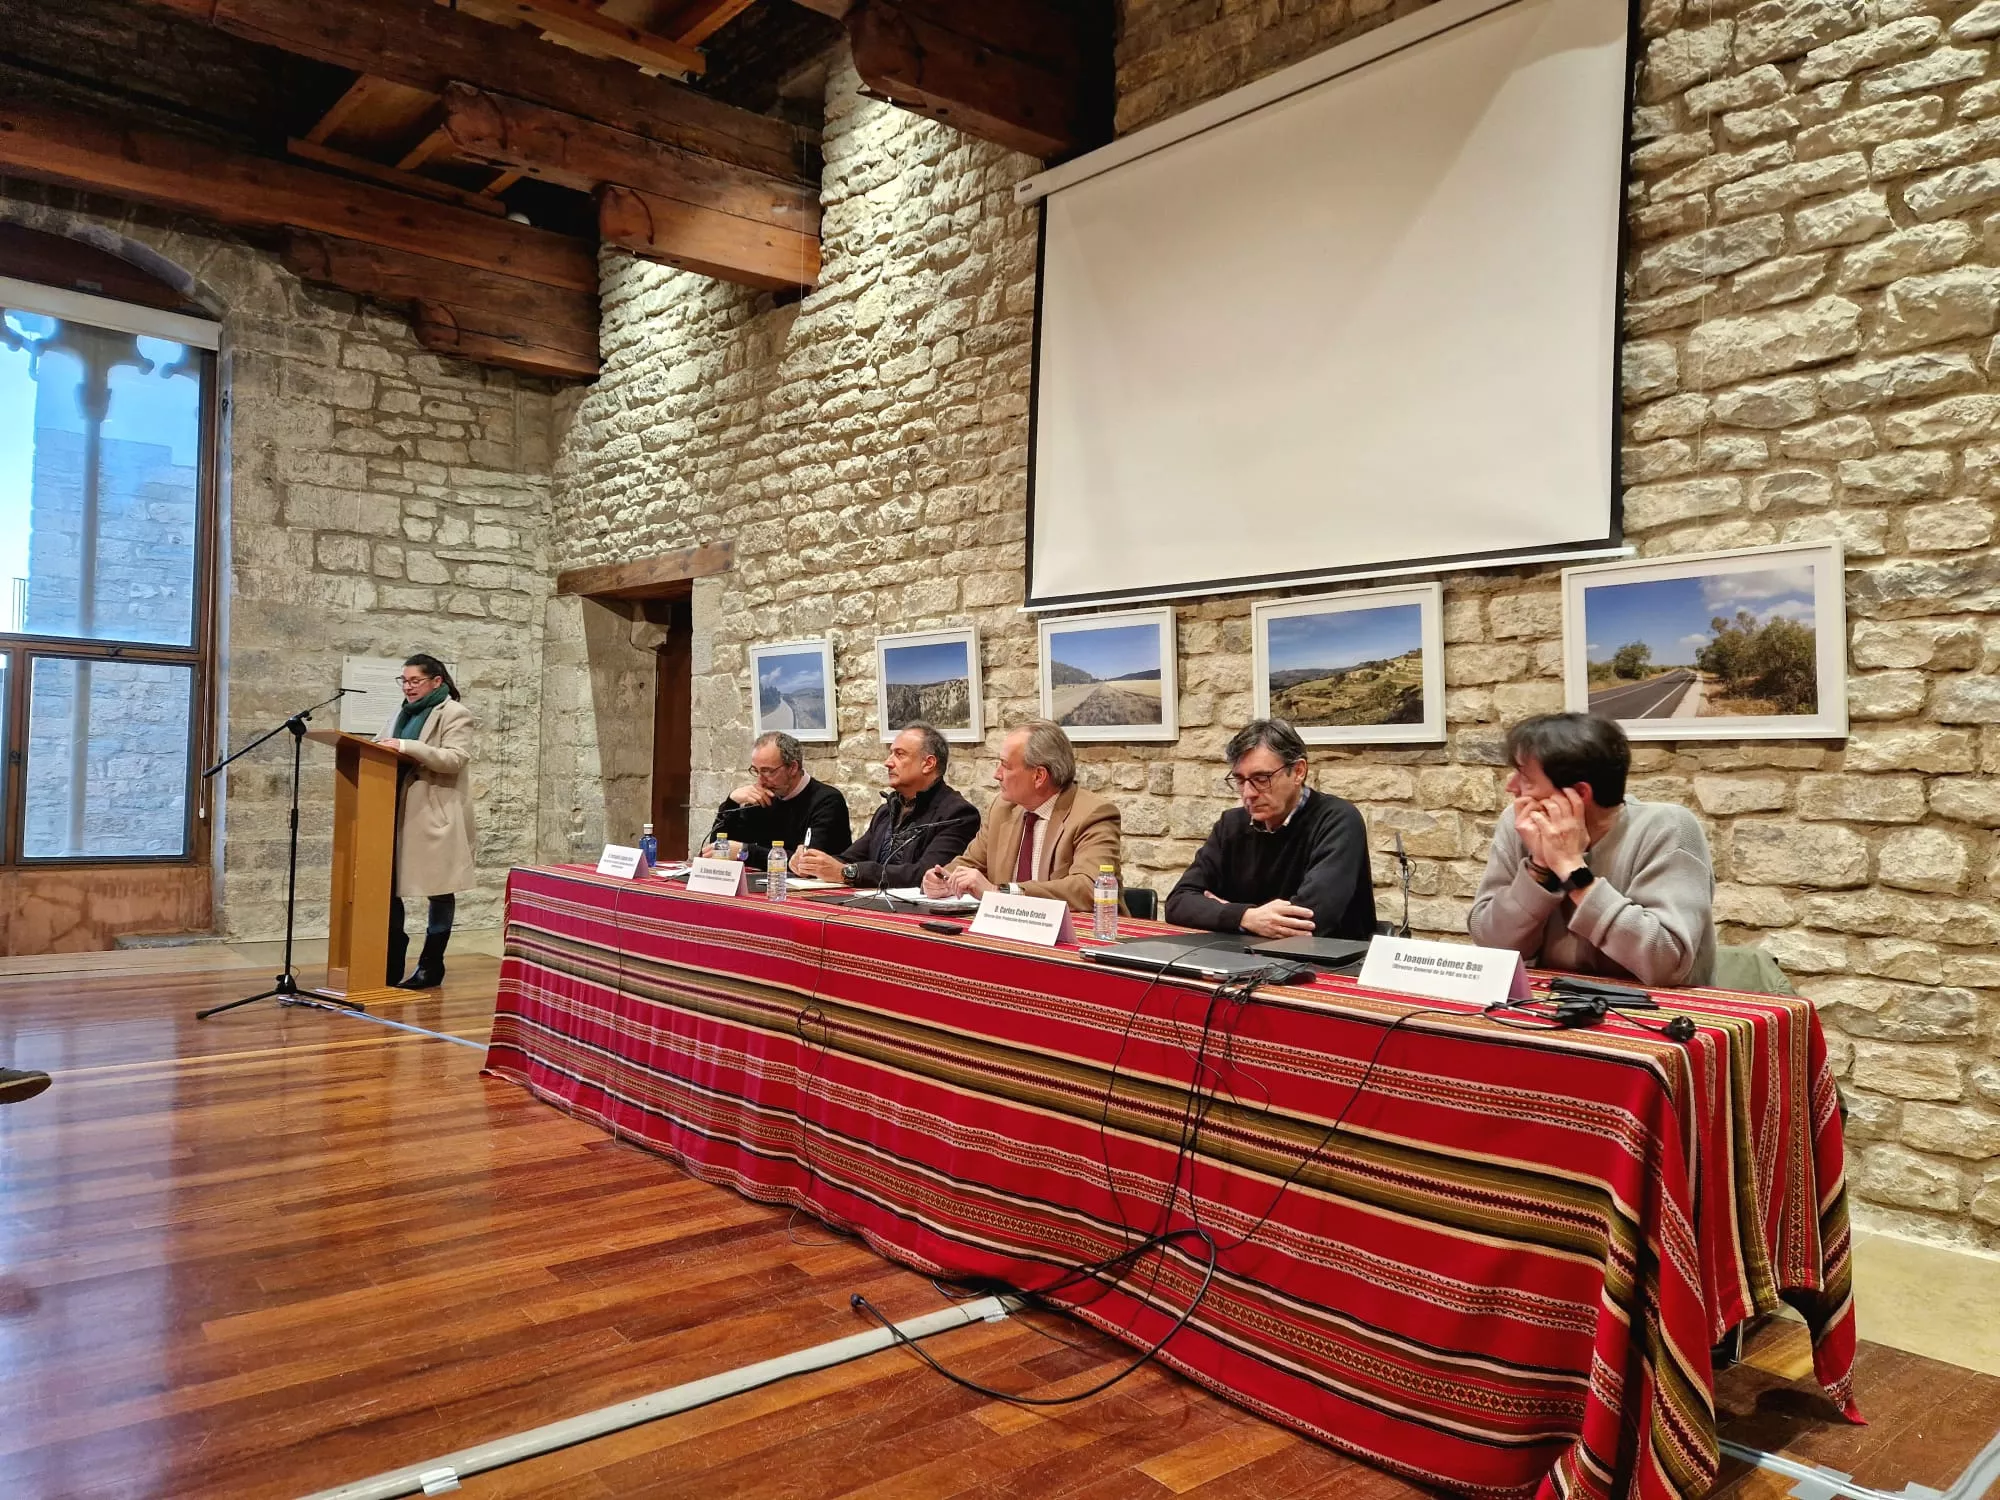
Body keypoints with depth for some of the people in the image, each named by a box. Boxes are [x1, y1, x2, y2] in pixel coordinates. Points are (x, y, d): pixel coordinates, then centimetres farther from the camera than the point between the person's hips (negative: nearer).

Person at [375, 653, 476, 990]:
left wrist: (407, 747, -25)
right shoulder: (404, 712, 17)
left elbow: (455, 759, -18)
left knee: (439, 890, 2)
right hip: (398, 813, 7)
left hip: (435, 815, -7)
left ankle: (431, 967, 10)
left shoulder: (455, 714, -5)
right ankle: (391, 965, 12)